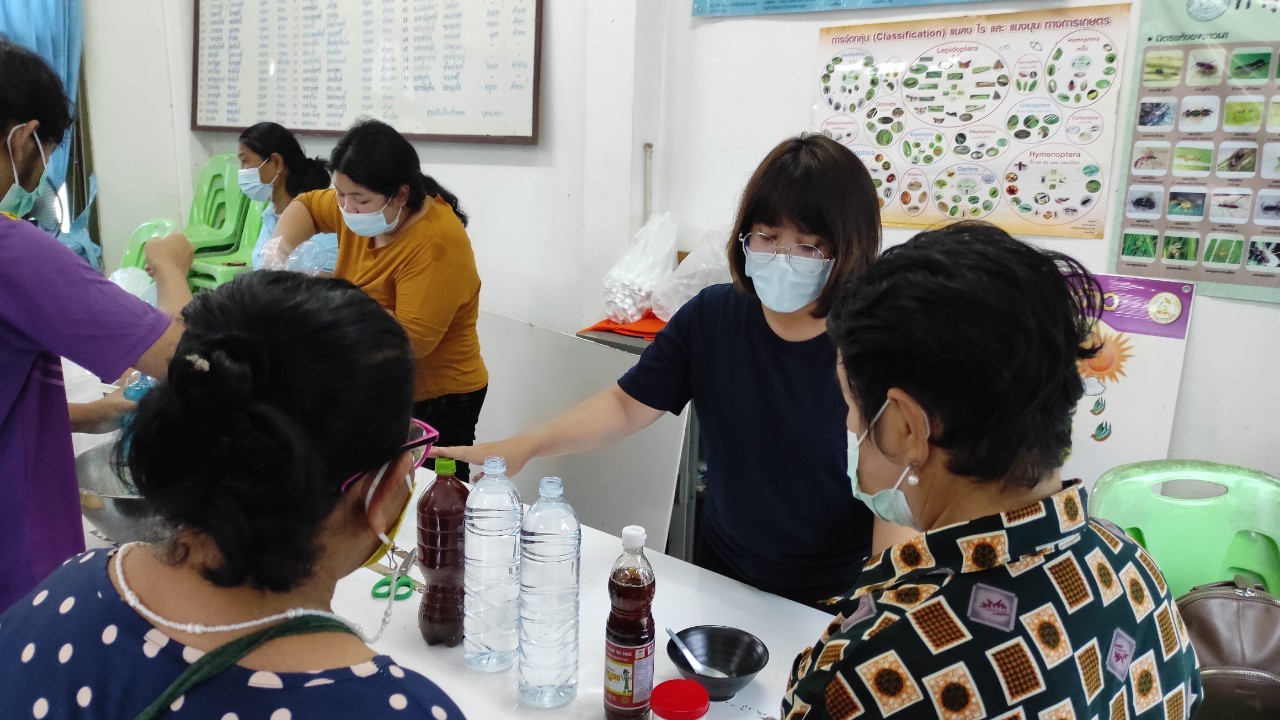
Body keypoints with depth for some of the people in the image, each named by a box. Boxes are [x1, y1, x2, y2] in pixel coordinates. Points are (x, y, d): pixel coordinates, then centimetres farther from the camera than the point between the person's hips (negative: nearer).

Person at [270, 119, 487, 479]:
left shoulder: (435, 244, -26)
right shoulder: (366, 211, -1)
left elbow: (411, 340, -29)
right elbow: (307, 205, 17)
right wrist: (281, 247, -2)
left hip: (433, 403, -8)